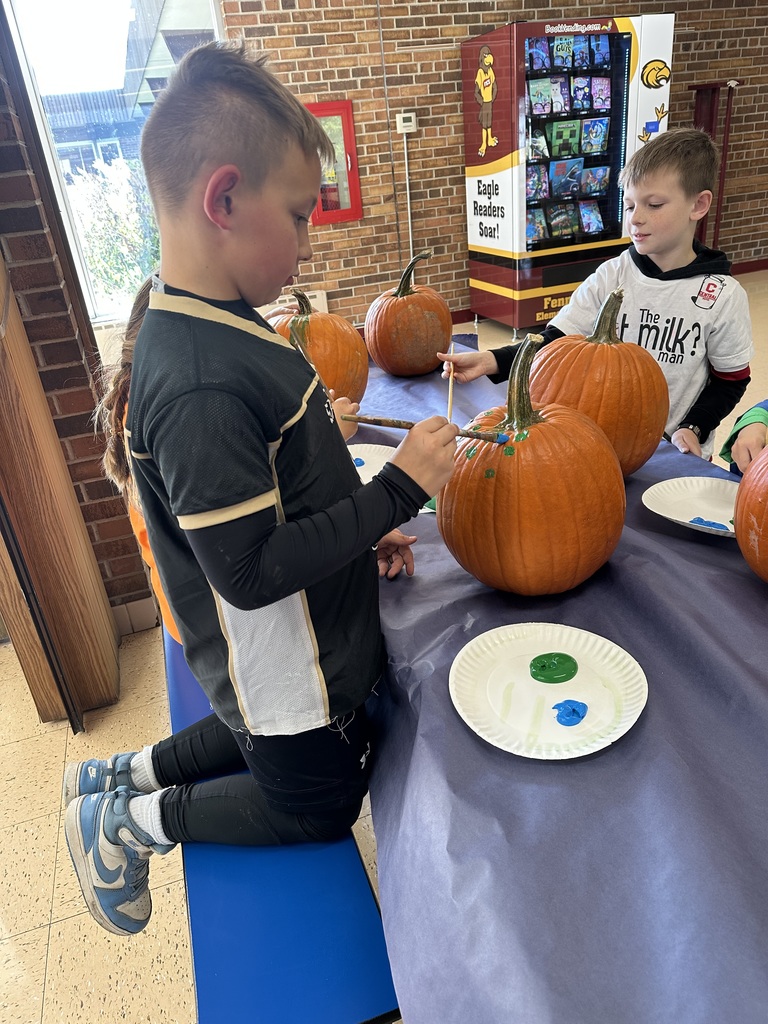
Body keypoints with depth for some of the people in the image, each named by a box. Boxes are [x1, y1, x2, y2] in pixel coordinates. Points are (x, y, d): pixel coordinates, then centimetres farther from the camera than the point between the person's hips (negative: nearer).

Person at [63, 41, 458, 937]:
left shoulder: (215, 326, -2)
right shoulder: (199, 386, -33)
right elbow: (250, 571, -30)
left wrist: (361, 533, 6)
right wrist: (397, 490, -26)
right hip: (280, 671, -9)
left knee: (263, 741, 34)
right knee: (321, 803, 20)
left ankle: (125, 773, 41)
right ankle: (133, 823, 28)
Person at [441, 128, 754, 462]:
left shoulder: (724, 296, -10)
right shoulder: (610, 276, -7)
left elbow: (731, 379, 1)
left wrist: (693, 428, -13)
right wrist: (493, 361, -30)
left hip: (676, 454, -1)